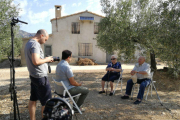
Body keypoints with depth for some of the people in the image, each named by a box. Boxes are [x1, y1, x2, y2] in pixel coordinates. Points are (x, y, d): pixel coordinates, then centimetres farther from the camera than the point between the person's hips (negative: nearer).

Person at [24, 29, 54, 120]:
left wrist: (46, 60, 10)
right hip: (40, 76, -10)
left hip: (33, 75, 10)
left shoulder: (28, 43, 12)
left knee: (33, 99, 16)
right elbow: (36, 61, -29)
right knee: (46, 102, 2)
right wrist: (46, 59, -12)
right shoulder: (35, 44, -18)